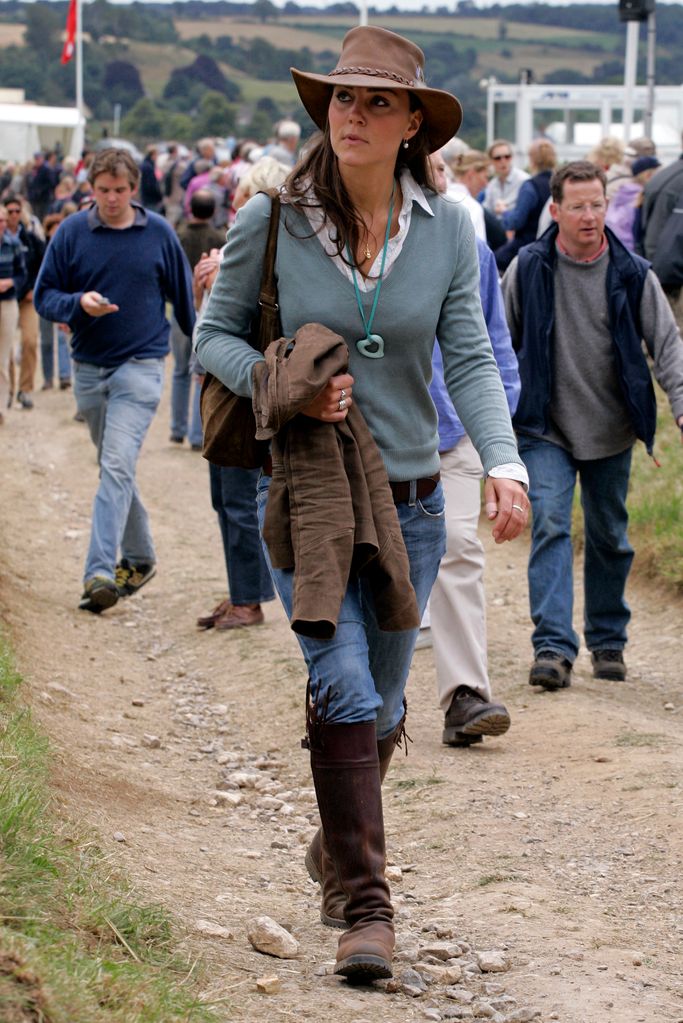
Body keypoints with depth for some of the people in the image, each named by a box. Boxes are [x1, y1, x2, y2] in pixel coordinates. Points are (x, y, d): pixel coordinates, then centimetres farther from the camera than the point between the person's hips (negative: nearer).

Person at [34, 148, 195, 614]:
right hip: (89, 368, 3)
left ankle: (100, 572, -22)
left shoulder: (159, 233, -1)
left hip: (141, 365, -3)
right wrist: (79, 303, -19)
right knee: (114, 467, 14)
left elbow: (183, 296, 10)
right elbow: (45, 296, 1)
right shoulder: (72, 232, 0)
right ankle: (139, 558, 29)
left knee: (117, 466, -16)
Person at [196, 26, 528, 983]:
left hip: (409, 499, 3)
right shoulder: (271, 220, -7)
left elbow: (471, 360, -3)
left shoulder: (446, 227, -3)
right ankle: (364, 903, -11)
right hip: (303, 489, -2)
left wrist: (504, 461, -19)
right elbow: (215, 333, 3)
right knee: (344, 685, -18)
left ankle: (339, 842, 41)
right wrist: (280, 384, -16)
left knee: (381, 704, 14)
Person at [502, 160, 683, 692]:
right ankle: (554, 645, -19)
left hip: (611, 430, 2)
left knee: (610, 538, 11)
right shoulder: (528, 269, -4)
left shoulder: (632, 274, -3)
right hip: (546, 430, -1)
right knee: (550, 526, -15)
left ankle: (608, 641, 26)